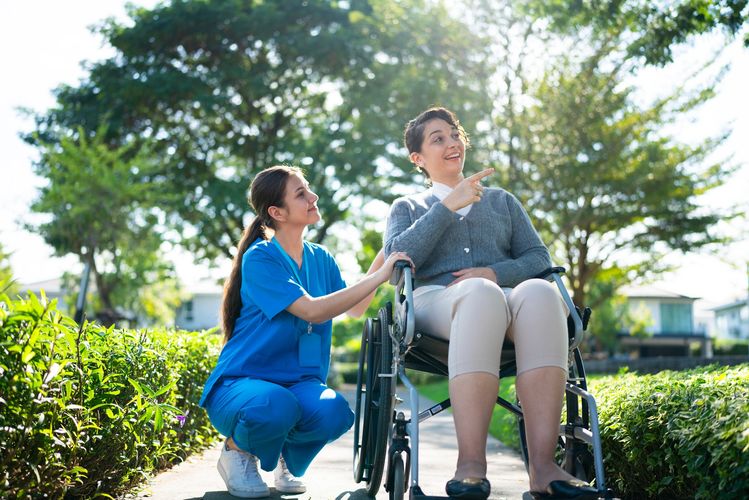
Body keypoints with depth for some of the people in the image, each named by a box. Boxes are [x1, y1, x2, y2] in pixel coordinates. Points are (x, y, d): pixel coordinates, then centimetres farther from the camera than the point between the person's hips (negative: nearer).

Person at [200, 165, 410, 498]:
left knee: (335, 412, -29)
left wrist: (384, 255, 8)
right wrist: (377, 278, -22)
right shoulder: (259, 258, -14)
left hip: (298, 382, 5)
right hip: (241, 381, -5)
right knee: (275, 408, -39)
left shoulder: (320, 258, 8)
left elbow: (354, 309, 14)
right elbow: (312, 311, -24)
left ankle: (288, 456, 7)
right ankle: (237, 450, -1)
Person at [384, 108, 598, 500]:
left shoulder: (502, 201, 30)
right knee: (481, 295, -41)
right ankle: (471, 464, -48)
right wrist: (448, 206, -2)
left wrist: (495, 272, -5)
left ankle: (542, 464, -46)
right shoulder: (407, 208, 26)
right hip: (435, 302, -2)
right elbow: (397, 259, 4)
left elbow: (539, 258, 15)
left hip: (503, 297, 2)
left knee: (540, 293, -37)